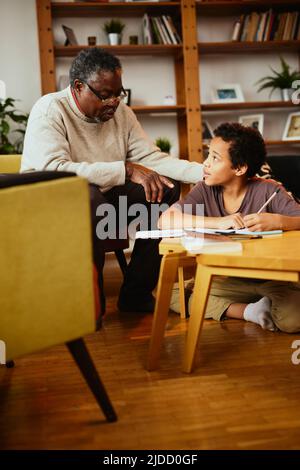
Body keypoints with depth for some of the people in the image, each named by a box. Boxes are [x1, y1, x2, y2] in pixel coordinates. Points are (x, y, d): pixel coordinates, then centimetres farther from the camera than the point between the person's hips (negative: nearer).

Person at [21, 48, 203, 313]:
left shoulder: (121, 113, 4)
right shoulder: (50, 110, -17)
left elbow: (152, 158, 0)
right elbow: (53, 169, -32)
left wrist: (206, 171, -15)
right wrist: (126, 170, -35)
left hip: (101, 199, 7)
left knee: (168, 187, -8)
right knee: (89, 195, -38)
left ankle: (136, 294, -4)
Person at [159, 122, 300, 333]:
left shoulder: (267, 191, -14)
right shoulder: (205, 191, -8)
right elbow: (164, 220, -20)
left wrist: (277, 221, -41)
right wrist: (219, 222, -29)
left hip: (273, 280, -4)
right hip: (229, 281, 4)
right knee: (168, 293, -13)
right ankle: (248, 311, -11)